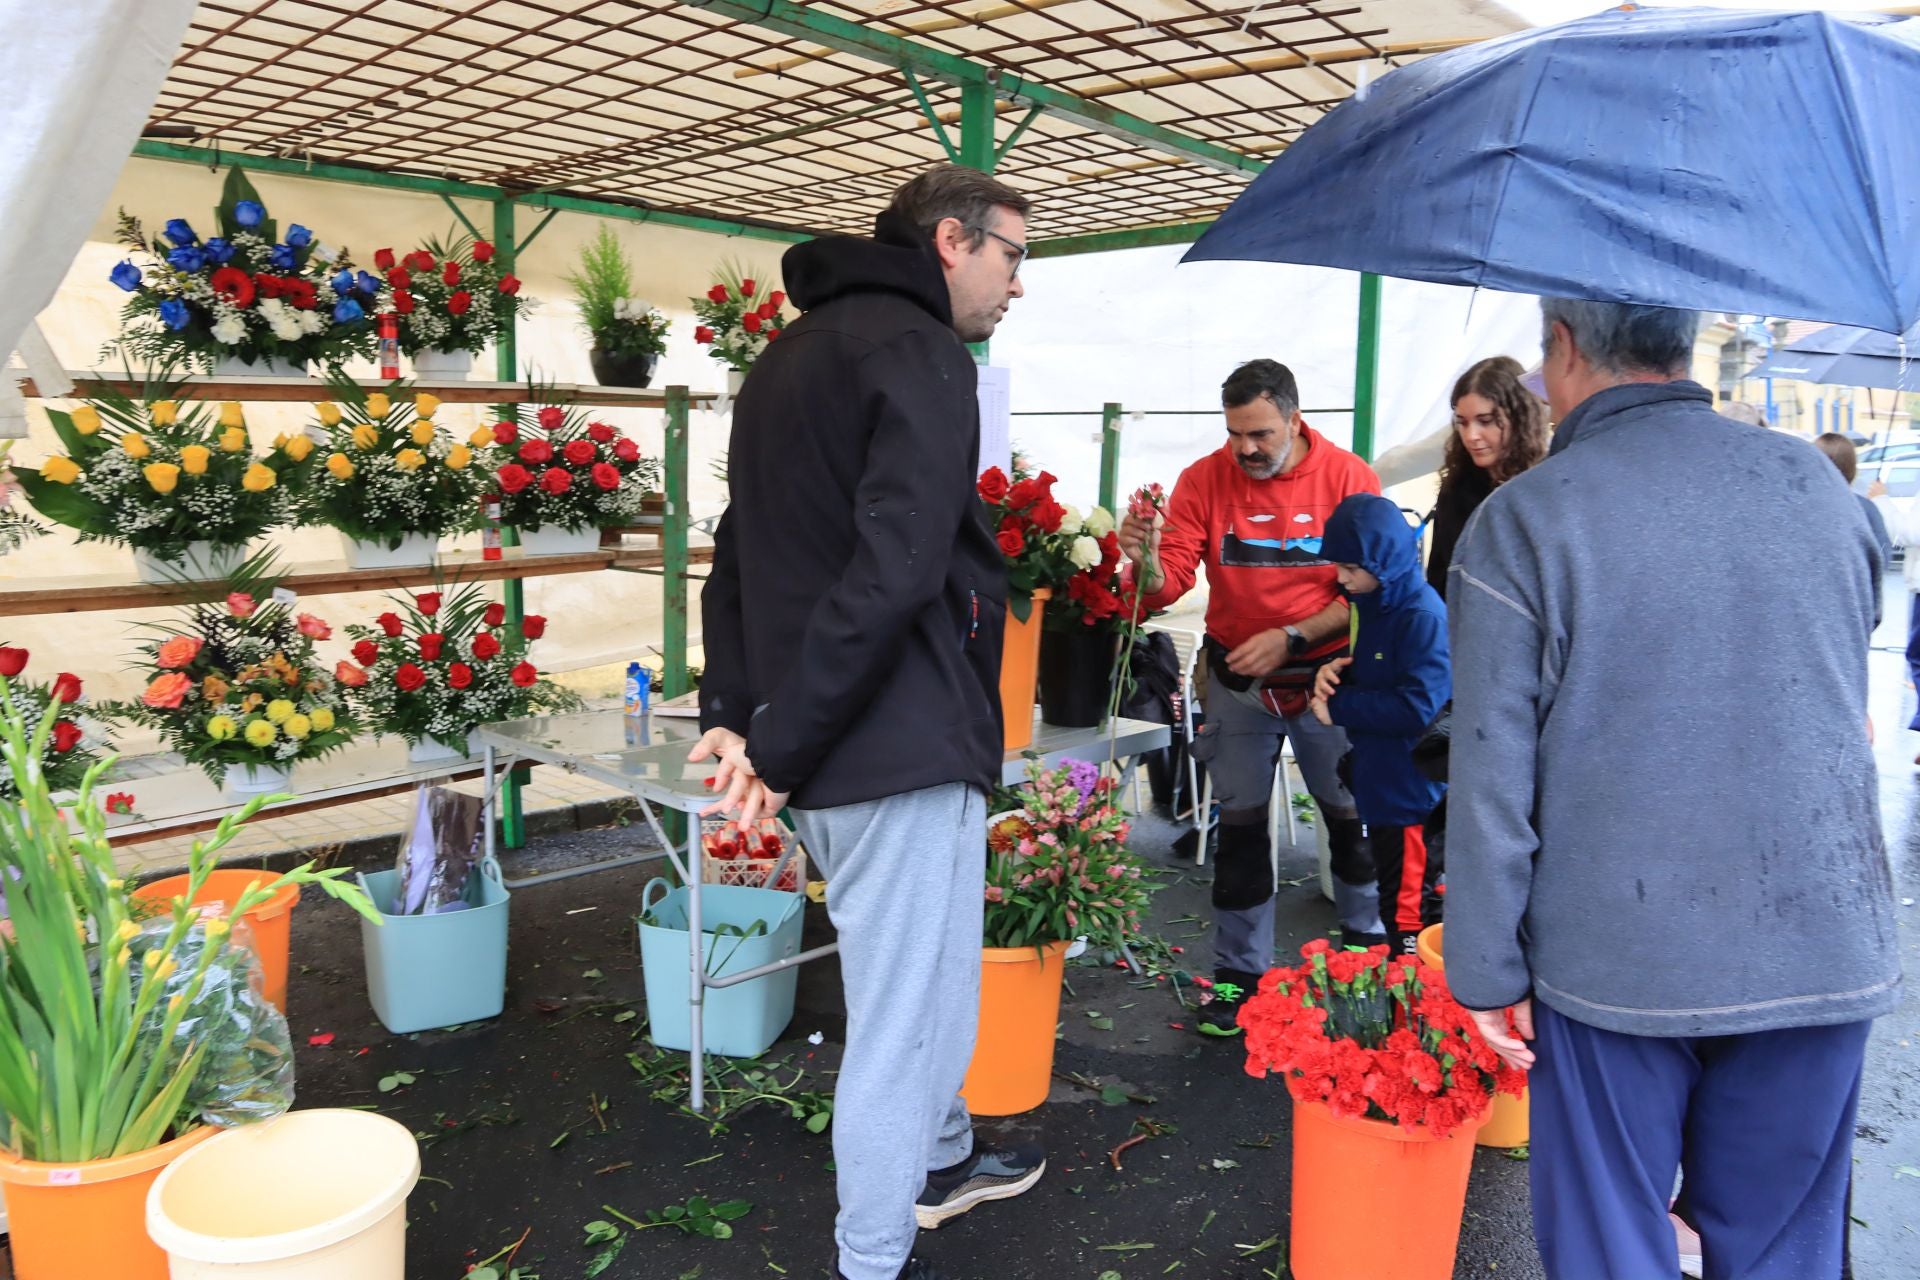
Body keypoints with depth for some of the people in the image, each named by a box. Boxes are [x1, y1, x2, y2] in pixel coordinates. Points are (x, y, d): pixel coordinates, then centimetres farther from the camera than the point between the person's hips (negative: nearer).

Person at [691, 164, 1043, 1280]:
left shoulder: (792, 353, 18)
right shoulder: (918, 352, -13)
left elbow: (743, 549, 18)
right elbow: (895, 569, -25)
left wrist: (734, 711, 9)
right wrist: (780, 743, -19)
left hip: (828, 749, 10)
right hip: (904, 745, -10)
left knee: (917, 978, 27)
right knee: (907, 1014, 4)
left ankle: (942, 1158, 47)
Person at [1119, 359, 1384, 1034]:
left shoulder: (1348, 477, -9)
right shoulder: (1203, 480, -6)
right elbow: (1168, 583, -12)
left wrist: (1292, 637, -21)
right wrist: (1148, 563, -35)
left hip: (1327, 674, -1)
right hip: (1237, 679, 1)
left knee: (1352, 814, 8)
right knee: (1239, 824, 6)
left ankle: (1369, 947, 33)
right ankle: (1240, 974, 19)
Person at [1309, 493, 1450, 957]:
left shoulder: (1423, 617, -21)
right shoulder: (1374, 604, 7)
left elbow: (1418, 708, -29)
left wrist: (1339, 707, -20)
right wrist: (1336, 674, -3)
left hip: (1413, 793, -9)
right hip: (1379, 782, 10)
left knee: (1407, 911, 0)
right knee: (1424, 899, 21)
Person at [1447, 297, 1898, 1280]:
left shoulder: (1520, 522, -11)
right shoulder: (1816, 484, 4)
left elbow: (1491, 778, -12)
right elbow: (1843, 708, 17)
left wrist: (1488, 971, -4)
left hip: (1613, 965, -4)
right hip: (1827, 954, 4)